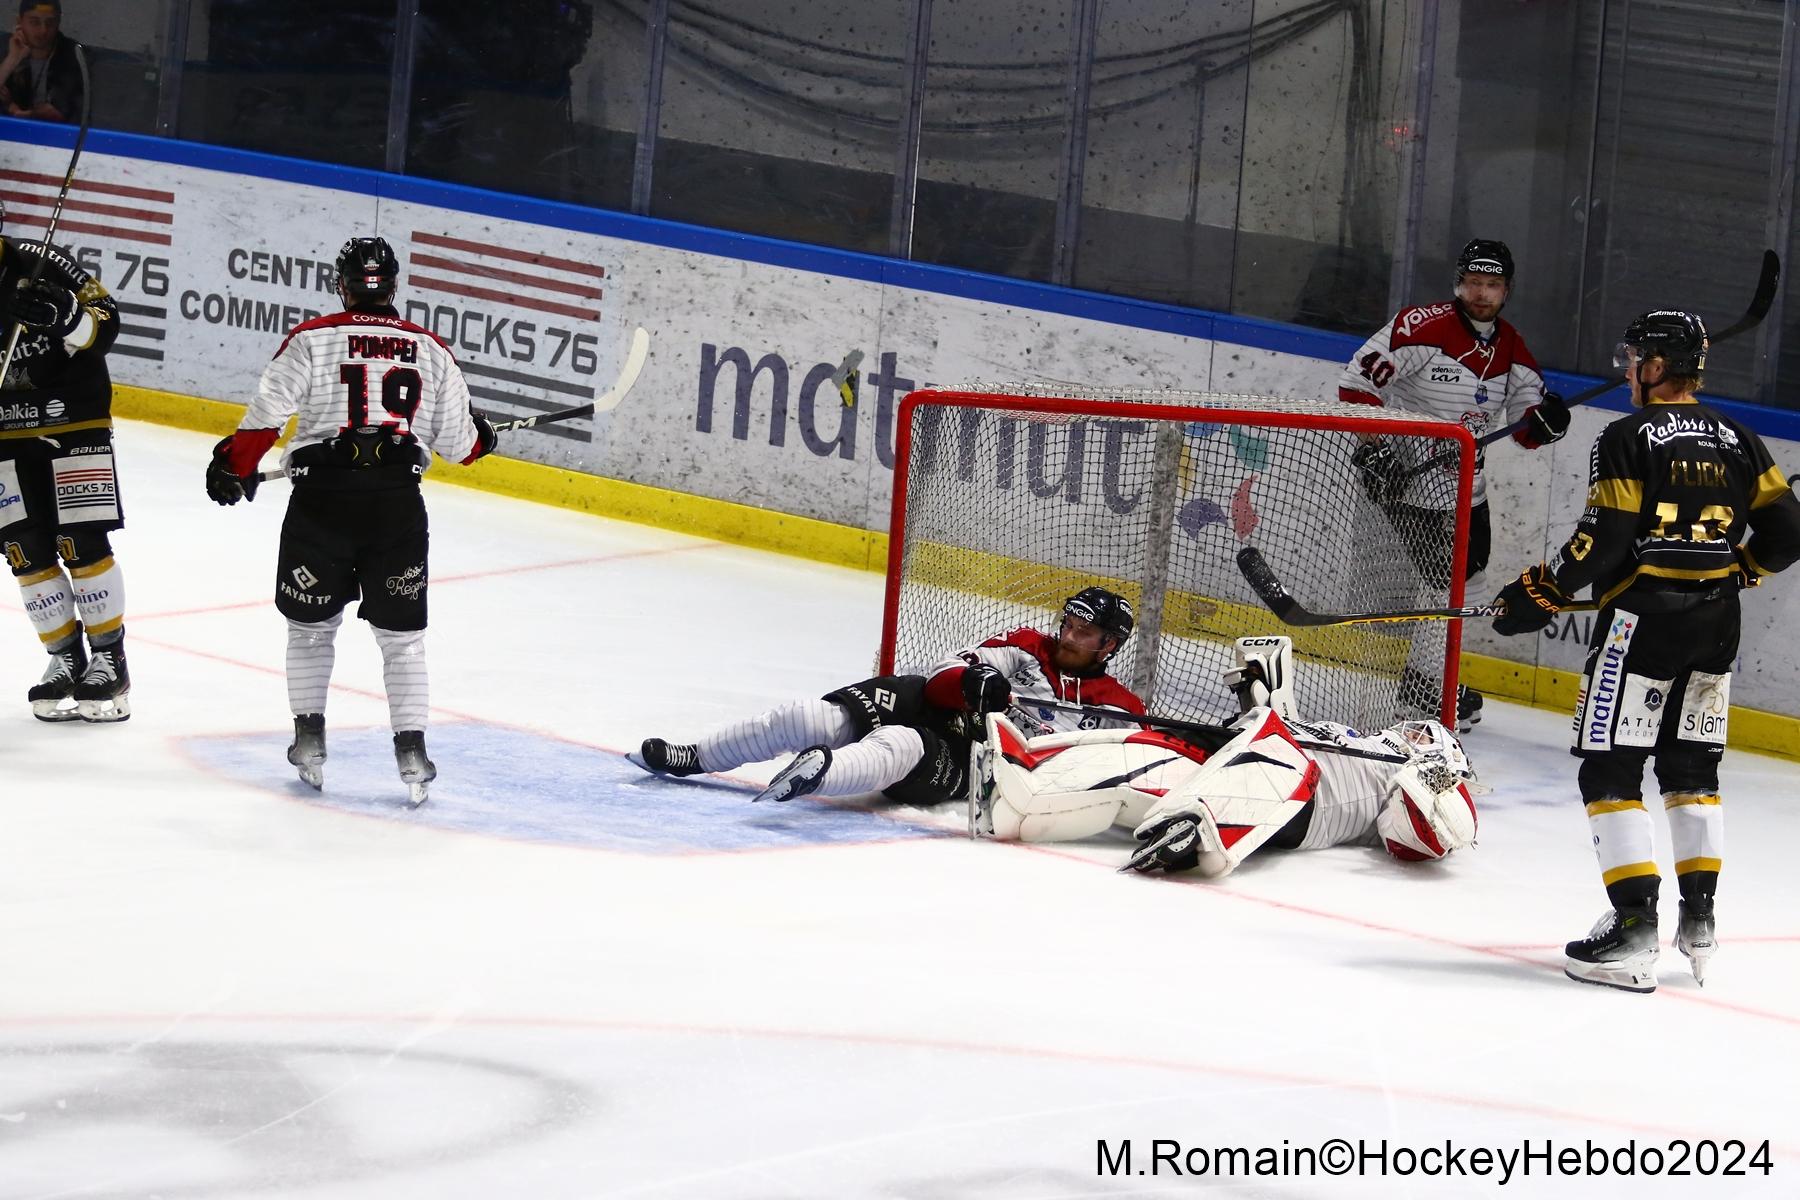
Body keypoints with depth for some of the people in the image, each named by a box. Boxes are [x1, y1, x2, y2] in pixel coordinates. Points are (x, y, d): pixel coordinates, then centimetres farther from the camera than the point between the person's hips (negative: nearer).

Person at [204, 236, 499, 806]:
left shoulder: (311, 340, 1)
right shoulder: (431, 351, 8)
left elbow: (264, 415, -4)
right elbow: (459, 445, 10)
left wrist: (232, 467, 11)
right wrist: (480, 435, 33)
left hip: (322, 497, -1)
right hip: (398, 503, 1)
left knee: (311, 621, 16)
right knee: (401, 631, 9)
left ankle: (309, 738, 16)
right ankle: (411, 749, 1)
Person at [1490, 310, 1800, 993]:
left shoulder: (1629, 438, -9)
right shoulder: (1737, 443, 9)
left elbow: (1604, 540, -15)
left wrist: (1539, 592, -5)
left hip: (1642, 621, -7)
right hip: (1713, 628, 7)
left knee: (1610, 770, -2)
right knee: (1691, 767, 18)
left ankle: (1634, 926, -11)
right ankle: (1699, 923, 17)